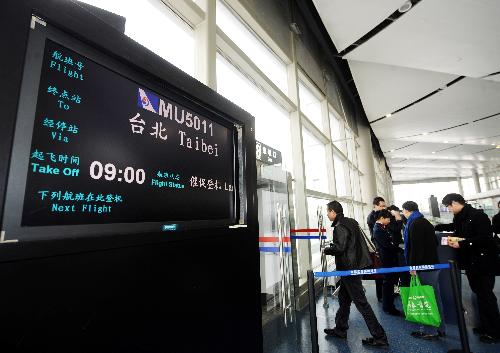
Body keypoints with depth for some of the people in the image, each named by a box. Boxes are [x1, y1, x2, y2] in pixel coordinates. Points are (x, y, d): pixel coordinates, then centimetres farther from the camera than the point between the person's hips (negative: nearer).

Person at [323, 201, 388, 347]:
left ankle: (379, 337, 11)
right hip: (356, 265, 10)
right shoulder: (350, 222, 9)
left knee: (360, 302, 0)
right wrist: (332, 245, 11)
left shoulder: (340, 227, -20)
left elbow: (339, 248, -26)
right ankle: (340, 329, 32)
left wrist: (326, 250, -8)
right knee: (344, 298, 19)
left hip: (349, 268, -10)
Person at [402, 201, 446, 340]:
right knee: (434, 296, 16)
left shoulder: (415, 224, -16)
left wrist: (413, 266, -18)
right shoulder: (425, 222, 15)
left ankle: (429, 331, 6)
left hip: (424, 267, -10)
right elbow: (434, 243, 23)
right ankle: (439, 328, 26)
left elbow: (415, 247, -23)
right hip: (432, 264, 10)